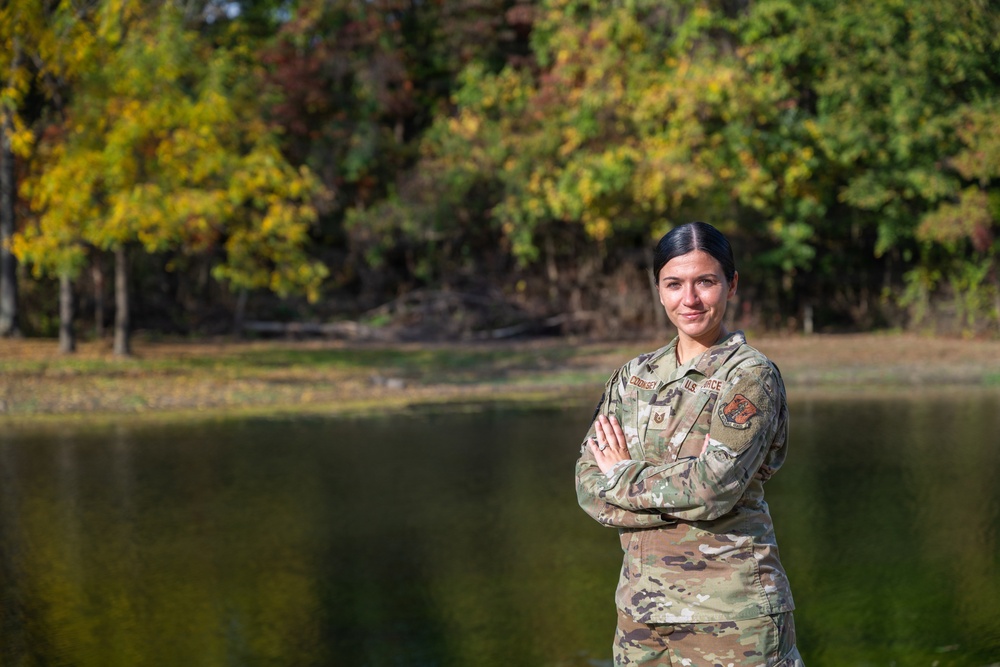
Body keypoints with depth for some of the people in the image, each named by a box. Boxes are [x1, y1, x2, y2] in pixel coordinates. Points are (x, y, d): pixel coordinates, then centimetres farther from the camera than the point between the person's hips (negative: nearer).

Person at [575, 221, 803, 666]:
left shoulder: (751, 376, -7)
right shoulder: (635, 377, 10)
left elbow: (714, 486, -19)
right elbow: (588, 483, 2)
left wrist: (623, 476, -4)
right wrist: (677, 500, -13)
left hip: (729, 612, -5)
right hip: (642, 607, 5)